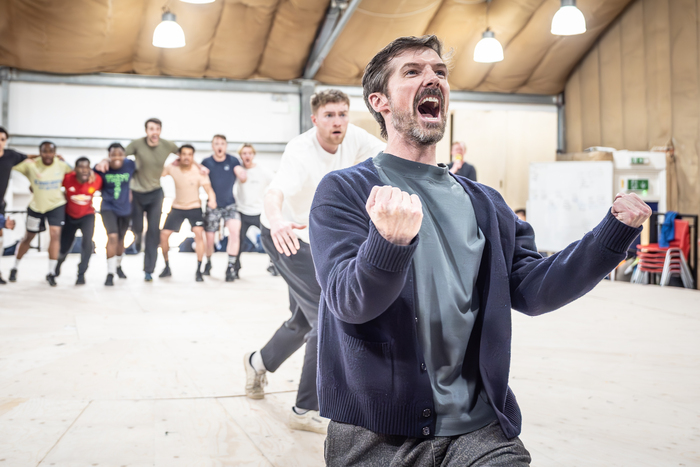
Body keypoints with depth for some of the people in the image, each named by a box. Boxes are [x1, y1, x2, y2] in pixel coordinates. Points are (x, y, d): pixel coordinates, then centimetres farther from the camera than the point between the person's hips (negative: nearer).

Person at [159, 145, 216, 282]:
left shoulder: (199, 171, -16)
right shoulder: (173, 168, -9)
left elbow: (208, 188, -22)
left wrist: (212, 200, -42)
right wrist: (139, 170, -24)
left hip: (194, 207, -3)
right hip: (177, 207, 3)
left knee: (199, 233, -23)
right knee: (164, 235, -3)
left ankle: (199, 271, -15)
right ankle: (167, 268, 18)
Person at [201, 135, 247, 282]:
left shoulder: (233, 161, -2)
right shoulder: (206, 162, -1)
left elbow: (243, 179, -5)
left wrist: (242, 174, -29)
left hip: (229, 205, -1)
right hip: (213, 206, 1)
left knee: (234, 231, -22)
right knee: (209, 237, 3)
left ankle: (231, 267, -17)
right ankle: (208, 263, 30)